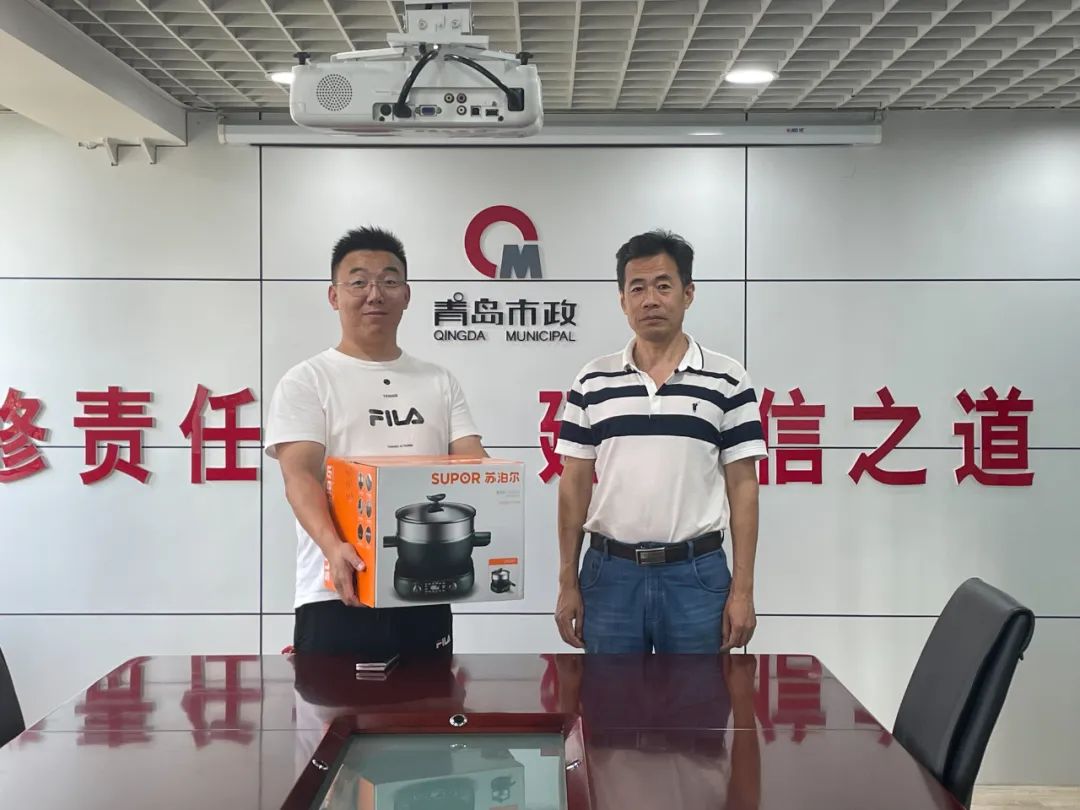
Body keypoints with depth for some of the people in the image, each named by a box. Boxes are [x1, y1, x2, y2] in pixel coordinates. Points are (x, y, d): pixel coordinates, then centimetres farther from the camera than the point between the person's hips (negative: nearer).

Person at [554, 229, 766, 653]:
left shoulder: (728, 381, -1)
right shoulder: (592, 382, 4)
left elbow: (742, 486, 0)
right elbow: (575, 483, 6)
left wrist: (742, 589, -5)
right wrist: (567, 583, 2)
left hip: (697, 574, -1)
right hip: (610, 573, 1)